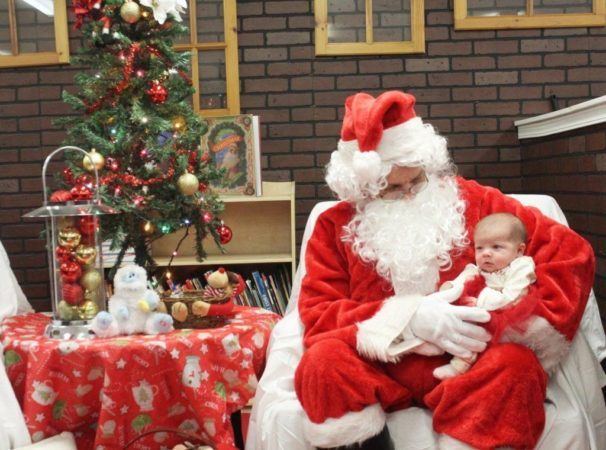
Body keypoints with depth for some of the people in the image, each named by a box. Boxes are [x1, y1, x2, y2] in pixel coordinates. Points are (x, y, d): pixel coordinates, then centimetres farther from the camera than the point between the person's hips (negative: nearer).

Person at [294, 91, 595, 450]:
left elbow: (570, 249, 5)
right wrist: (408, 318, -17)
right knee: (322, 361, -31)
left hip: (462, 365, 1)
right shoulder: (335, 226, 6)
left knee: (517, 365, -31)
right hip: (377, 369, 0)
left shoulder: (469, 200, 7)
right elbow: (318, 317, -3)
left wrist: (529, 317, -11)